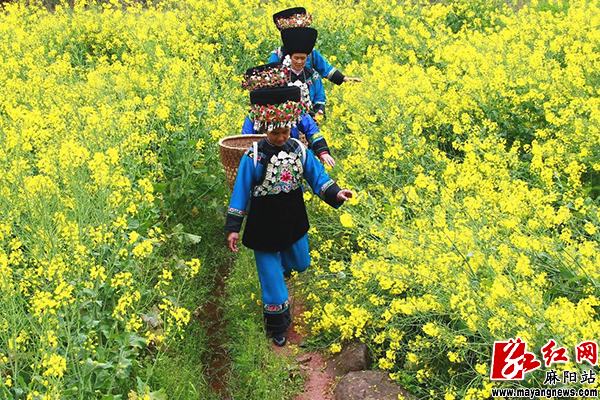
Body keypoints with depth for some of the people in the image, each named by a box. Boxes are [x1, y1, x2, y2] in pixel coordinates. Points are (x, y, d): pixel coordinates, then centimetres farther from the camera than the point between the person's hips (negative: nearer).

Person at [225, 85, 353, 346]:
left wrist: (335, 192, -21)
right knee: (271, 277, 5)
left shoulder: (299, 151, -6)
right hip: (264, 225, -4)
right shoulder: (254, 157, -16)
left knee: (300, 264, 22)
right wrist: (233, 228, -12)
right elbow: (241, 192, -10)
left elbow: (318, 177, -1)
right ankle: (277, 326, 21)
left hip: (293, 221, 4)